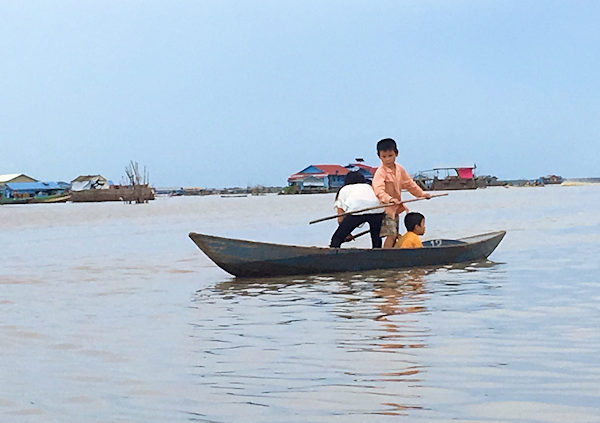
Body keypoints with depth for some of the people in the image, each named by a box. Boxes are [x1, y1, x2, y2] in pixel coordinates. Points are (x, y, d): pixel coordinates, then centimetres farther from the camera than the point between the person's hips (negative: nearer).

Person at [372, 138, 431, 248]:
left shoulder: (399, 169, 7)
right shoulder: (380, 172, -18)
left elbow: (409, 183, 20)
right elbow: (379, 190, -32)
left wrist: (422, 193, 17)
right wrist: (389, 199, -47)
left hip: (396, 208, 8)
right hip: (385, 209, -8)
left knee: (395, 235, 12)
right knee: (391, 235, -17)